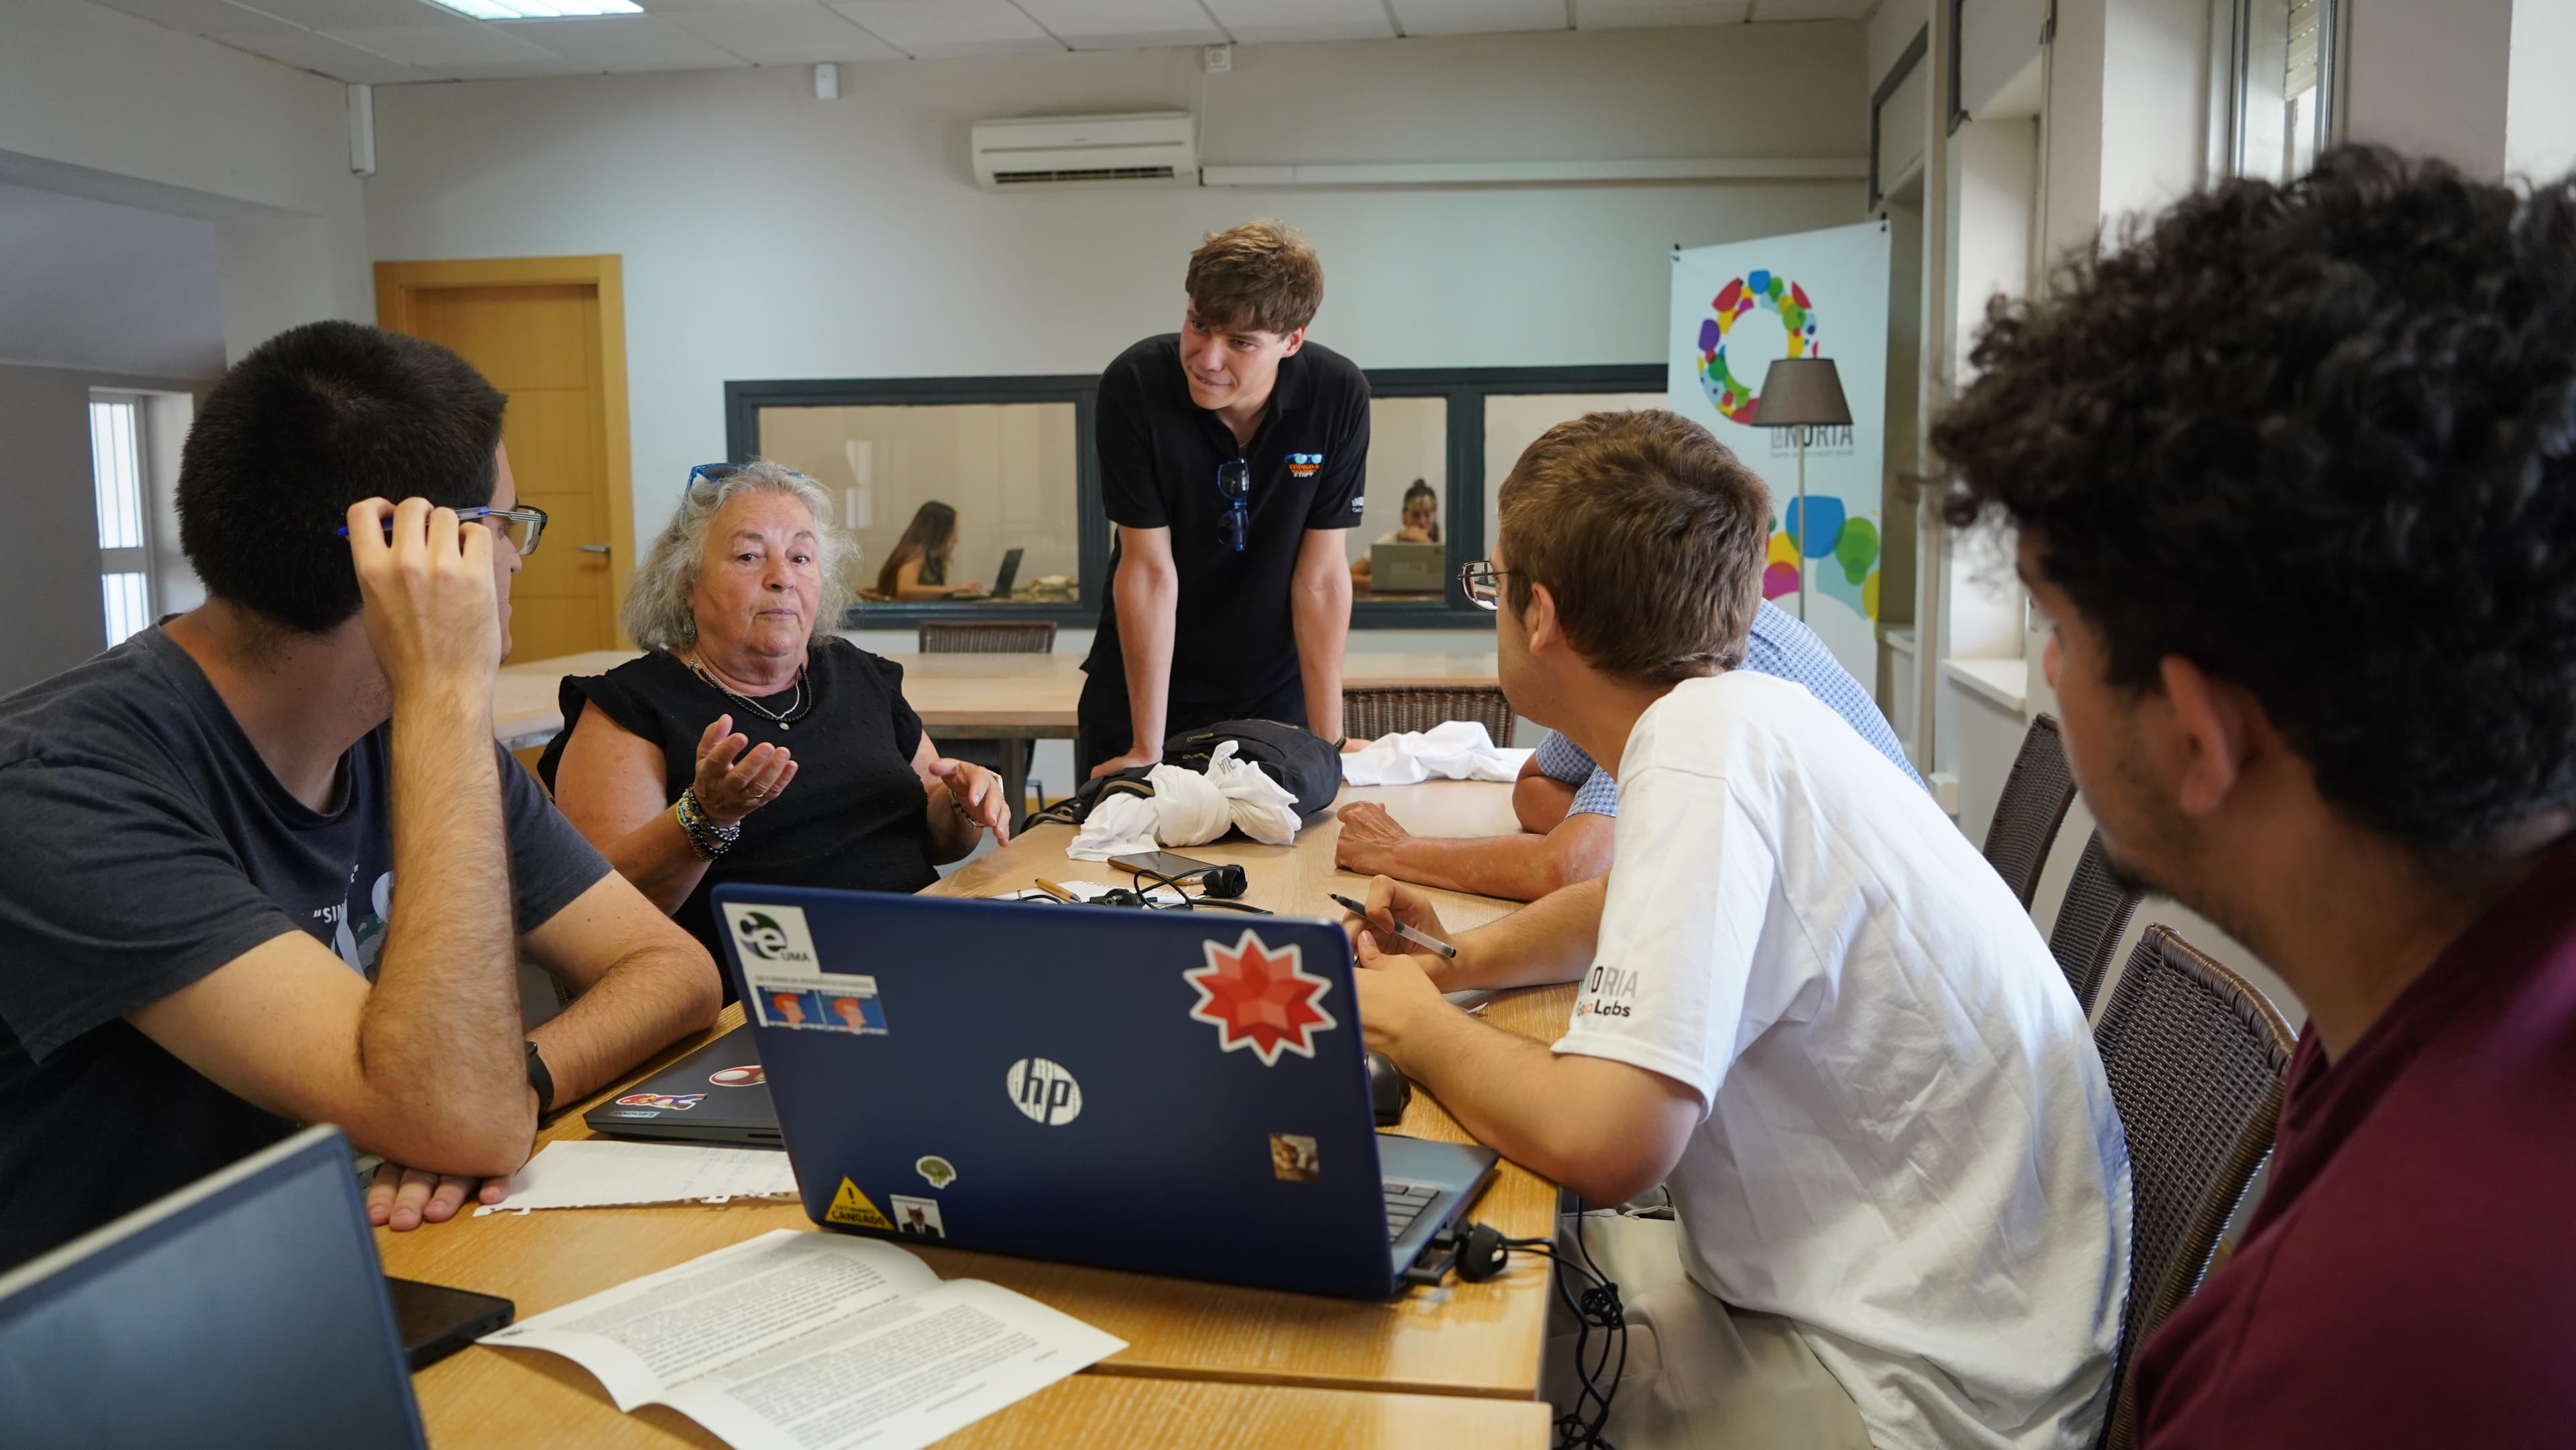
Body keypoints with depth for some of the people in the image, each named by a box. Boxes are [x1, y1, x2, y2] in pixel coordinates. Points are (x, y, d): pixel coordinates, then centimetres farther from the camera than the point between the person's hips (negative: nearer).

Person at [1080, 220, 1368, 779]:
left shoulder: (1339, 397, -17)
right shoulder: (1133, 386, -21)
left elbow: (1320, 577, -14)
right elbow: (1149, 569, -20)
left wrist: (1328, 744, -15)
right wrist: (1146, 749, -19)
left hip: (1275, 688, 1)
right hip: (1143, 681, -1)